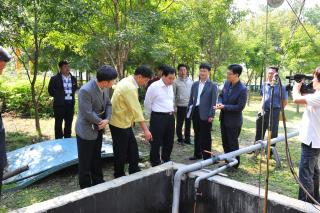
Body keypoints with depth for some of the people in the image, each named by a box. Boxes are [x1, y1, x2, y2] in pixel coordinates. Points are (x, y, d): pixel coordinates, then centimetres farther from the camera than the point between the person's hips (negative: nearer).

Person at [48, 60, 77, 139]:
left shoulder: (73, 79, 6)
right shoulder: (54, 79, -6)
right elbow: (50, 91, 2)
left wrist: (71, 96, 9)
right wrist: (58, 97, 6)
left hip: (70, 104, 4)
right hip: (59, 105, -4)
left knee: (69, 124, 13)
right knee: (58, 124, 5)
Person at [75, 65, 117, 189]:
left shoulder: (105, 87, -5)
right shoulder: (85, 91, -29)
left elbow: (108, 104, 4)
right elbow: (88, 113, -27)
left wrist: (107, 119, -12)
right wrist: (101, 121, -13)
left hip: (98, 129, 8)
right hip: (86, 131, -8)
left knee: (96, 158, 22)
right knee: (85, 160, 10)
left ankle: (98, 182, 39)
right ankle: (85, 186, 28)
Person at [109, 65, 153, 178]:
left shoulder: (128, 82, 6)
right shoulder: (129, 88, -25)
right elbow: (137, 110, -28)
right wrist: (145, 130, -27)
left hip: (125, 122, 10)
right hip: (119, 124, -9)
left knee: (133, 149, 15)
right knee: (121, 152, 6)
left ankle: (134, 172, 28)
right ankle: (119, 177, 23)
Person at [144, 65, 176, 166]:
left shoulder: (170, 86, 7)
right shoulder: (154, 86, -13)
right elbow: (147, 103, -6)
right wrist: (152, 116, 4)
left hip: (170, 117, 7)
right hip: (158, 117, -7)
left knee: (169, 141, 17)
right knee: (156, 142, 4)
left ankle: (166, 160, 36)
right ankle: (155, 164, 18)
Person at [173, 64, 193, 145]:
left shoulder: (190, 81, 6)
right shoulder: (176, 82, -4)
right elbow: (173, 95, -2)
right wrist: (174, 106, -4)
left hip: (189, 105, 3)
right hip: (180, 106, -3)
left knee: (188, 123, 10)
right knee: (179, 123, 7)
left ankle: (187, 138, 23)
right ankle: (180, 139, 21)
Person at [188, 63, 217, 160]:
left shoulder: (213, 86, -4)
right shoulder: (195, 84, 10)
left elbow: (214, 101, -8)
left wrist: (211, 115, -13)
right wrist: (189, 111, 10)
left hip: (205, 114, -5)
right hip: (195, 112, 5)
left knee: (205, 136, 4)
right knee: (197, 134, 15)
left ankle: (207, 156, 16)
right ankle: (197, 154, 29)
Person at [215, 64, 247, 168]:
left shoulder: (242, 89, -21)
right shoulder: (227, 83, 0)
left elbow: (240, 107, -21)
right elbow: (221, 95, 13)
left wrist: (224, 107, -22)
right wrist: (220, 103, -8)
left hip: (234, 121, -7)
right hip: (224, 119, 7)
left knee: (233, 144, 8)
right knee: (225, 142, 19)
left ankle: (235, 164, 27)